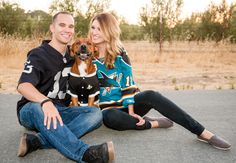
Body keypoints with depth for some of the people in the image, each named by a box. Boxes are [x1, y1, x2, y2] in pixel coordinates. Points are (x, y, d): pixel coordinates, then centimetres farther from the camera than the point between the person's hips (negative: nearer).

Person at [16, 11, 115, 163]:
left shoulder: (72, 55, 9)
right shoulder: (38, 54, -9)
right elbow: (23, 86, -25)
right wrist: (45, 102, -45)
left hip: (61, 111, 5)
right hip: (32, 110, -4)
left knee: (96, 113, -20)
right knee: (37, 108, -40)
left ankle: (37, 141, -33)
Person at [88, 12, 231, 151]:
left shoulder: (119, 52, -3)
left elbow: (128, 83, -7)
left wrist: (131, 111, -15)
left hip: (127, 102, 1)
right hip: (109, 108, 0)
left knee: (151, 95, -31)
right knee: (111, 118, -37)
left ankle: (202, 132, -28)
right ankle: (152, 123, -15)